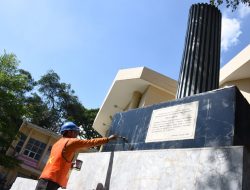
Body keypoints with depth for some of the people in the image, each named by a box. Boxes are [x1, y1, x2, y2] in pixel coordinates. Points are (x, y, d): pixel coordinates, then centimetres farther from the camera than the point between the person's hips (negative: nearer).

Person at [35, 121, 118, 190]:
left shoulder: (57, 143, 22)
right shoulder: (71, 141, -4)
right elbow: (91, 142, -4)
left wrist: (71, 165, 20)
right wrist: (108, 139, 2)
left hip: (45, 177, 9)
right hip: (53, 180, -9)